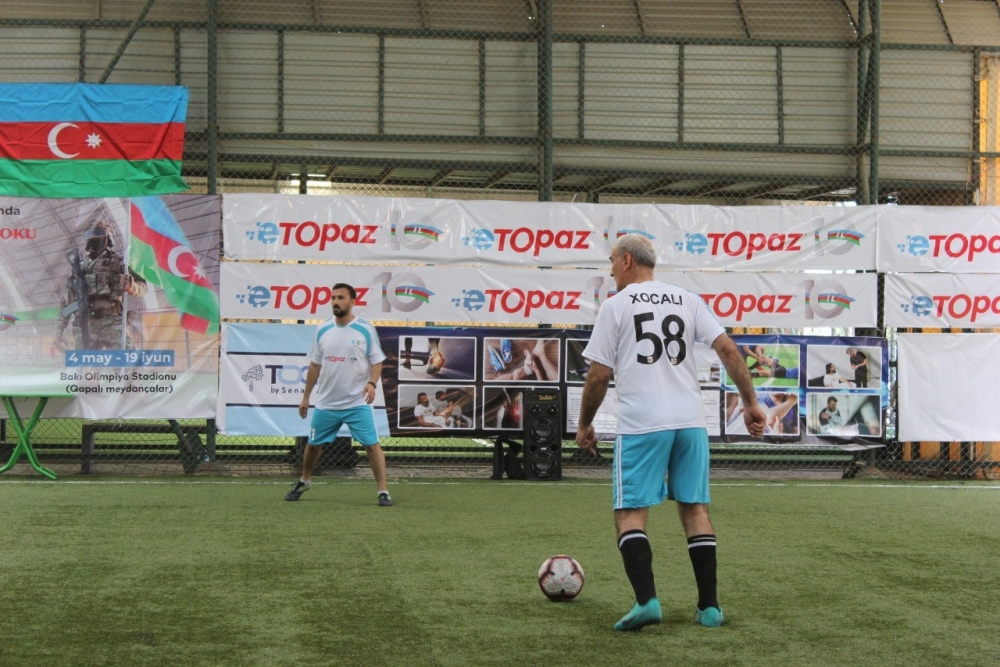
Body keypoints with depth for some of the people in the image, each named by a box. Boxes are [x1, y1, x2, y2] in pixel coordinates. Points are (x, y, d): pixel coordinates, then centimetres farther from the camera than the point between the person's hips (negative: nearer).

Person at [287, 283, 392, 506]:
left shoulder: (365, 329, -6)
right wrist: (306, 397, 13)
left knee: (371, 444, -10)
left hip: (357, 403, -4)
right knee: (313, 444, 14)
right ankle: (304, 482, 37)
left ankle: (383, 492, -5)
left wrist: (372, 383, -23)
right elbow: (315, 365, 12)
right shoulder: (322, 330, 4)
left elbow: (377, 361, -4)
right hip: (326, 403, 4)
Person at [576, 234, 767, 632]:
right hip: (691, 421, 4)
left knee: (630, 513, 1)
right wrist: (750, 402, 7)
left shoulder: (616, 305, 2)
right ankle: (709, 606, 10)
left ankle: (646, 600, -16)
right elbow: (727, 349, 3)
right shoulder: (688, 301, 13)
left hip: (641, 425, -4)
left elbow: (599, 375, 0)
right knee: (695, 509, 12)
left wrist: (584, 425, 12)